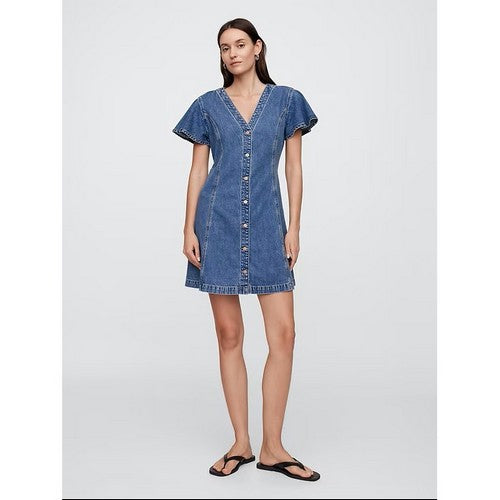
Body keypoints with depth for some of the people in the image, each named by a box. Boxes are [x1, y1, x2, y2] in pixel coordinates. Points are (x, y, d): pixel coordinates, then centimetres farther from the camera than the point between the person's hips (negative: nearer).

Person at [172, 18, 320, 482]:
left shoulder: (286, 100, 9)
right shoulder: (208, 105, 9)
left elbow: (294, 168, 6)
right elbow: (197, 171, 8)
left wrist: (294, 226, -3)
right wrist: (189, 228, -1)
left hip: (266, 225, 0)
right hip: (218, 224, 0)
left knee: (284, 334, -5)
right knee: (228, 335, 3)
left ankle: (272, 447, 8)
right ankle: (241, 443, 15)